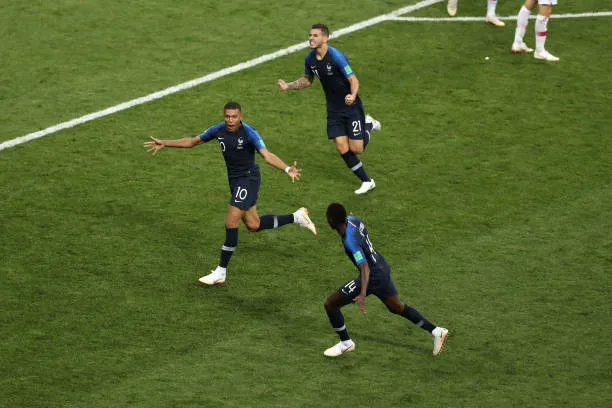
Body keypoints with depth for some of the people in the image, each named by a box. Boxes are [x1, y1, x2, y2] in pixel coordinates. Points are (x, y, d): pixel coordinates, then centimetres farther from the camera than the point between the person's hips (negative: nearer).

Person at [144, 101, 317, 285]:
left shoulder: (249, 133, -21)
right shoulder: (218, 130, -2)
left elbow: (267, 155, -31)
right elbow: (193, 141, 12)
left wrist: (287, 169, -47)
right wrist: (164, 144, 11)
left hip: (248, 178, -7)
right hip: (234, 179, 7)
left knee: (231, 223, -13)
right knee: (253, 225, 13)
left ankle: (221, 272, -4)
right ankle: (296, 217, 33)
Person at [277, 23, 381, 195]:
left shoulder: (336, 56, -23)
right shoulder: (310, 59, -2)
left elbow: (353, 80, -21)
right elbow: (307, 80, 16)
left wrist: (352, 95, -41)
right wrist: (288, 86, 2)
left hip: (351, 106, -5)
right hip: (334, 109, 5)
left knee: (356, 149, -6)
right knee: (343, 149, -3)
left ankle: (368, 125, 27)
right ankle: (367, 181, 14)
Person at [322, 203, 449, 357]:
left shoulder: (350, 241, -30)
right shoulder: (353, 220, -6)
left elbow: (365, 267, -37)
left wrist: (362, 294, -46)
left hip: (373, 277, -9)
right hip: (383, 268, 9)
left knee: (330, 304, 0)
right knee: (397, 307, 28)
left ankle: (345, 343, 16)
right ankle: (436, 331, 30)